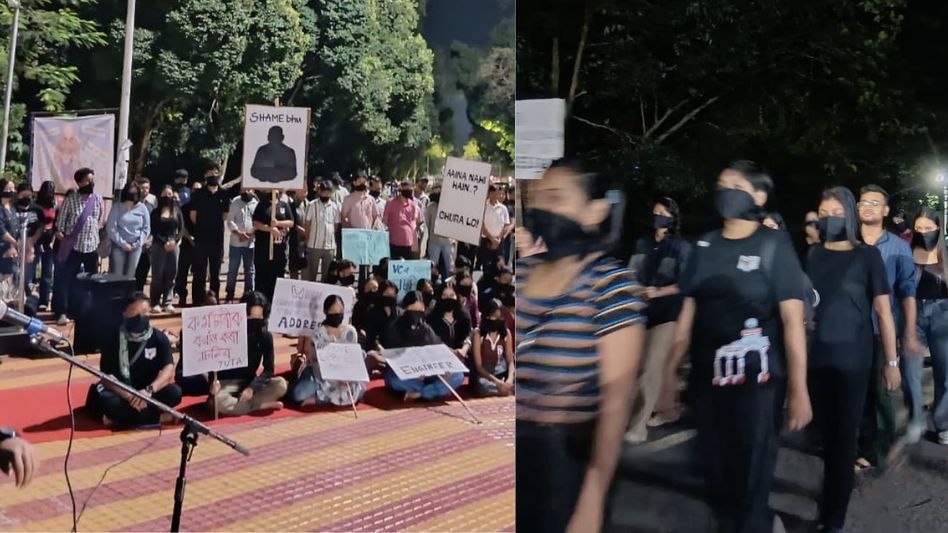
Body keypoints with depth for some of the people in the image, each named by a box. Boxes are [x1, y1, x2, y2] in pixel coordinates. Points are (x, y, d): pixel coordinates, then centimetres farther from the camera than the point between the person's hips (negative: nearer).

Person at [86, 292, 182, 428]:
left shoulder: (159, 338, -3)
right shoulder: (114, 339, -6)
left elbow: (168, 369, -15)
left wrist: (149, 390, -34)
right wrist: (129, 396, -30)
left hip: (148, 393, 2)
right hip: (122, 393, -2)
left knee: (174, 392, -28)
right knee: (104, 399, -34)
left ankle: (122, 416, -22)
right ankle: (156, 417, -23)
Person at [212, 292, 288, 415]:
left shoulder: (266, 336, -8)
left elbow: (269, 369, -10)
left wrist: (252, 388, -26)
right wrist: (214, 381, -28)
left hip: (249, 382, 2)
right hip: (227, 382, -2)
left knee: (280, 384, -26)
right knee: (217, 401, -37)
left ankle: (237, 403, -25)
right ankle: (264, 405, -24)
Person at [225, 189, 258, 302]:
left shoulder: (257, 203, 2)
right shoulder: (235, 202, 3)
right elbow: (230, 221, -2)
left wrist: (251, 234, -15)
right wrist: (238, 233, -16)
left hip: (251, 242, 0)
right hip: (236, 242, 0)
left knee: (249, 269, 7)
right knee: (232, 269, 4)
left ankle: (248, 295, 14)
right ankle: (229, 294, 12)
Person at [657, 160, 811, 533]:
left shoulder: (774, 246, -5)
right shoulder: (704, 247, 7)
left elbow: (792, 319, -10)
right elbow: (688, 313, 8)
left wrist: (799, 389, -15)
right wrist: (669, 376, 5)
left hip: (758, 381, -4)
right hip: (707, 379, 4)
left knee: (752, 472, 6)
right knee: (716, 470, 15)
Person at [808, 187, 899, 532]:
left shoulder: (867, 256, -4)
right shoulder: (813, 256, 6)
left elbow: (883, 311, -4)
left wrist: (891, 362, -5)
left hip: (853, 359, -3)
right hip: (817, 357, 4)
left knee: (843, 436, 1)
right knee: (826, 432, 13)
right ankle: (834, 494, 34)